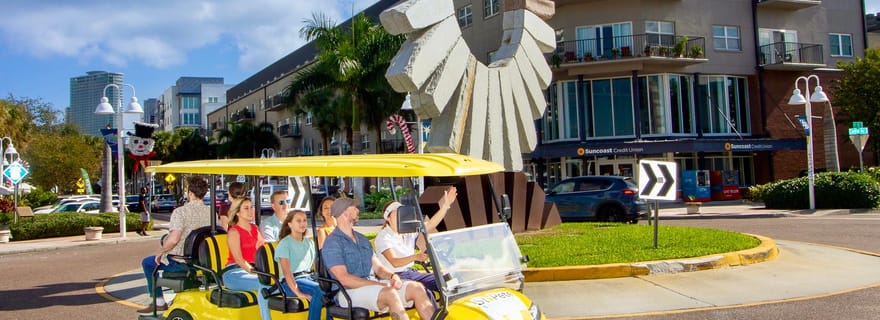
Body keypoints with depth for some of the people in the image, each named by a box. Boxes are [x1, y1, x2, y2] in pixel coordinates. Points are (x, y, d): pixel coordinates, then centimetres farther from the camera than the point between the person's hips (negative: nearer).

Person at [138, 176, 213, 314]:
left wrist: (159, 252, -6)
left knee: (147, 262, 19)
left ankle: (159, 302, 22)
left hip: (181, 262, -6)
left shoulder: (180, 212, -18)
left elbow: (173, 240, -25)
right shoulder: (211, 212, -2)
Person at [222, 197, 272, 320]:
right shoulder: (233, 232, -3)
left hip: (254, 269, 6)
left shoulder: (255, 228, 18)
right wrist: (253, 272, -24)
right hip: (234, 273, -6)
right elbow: (238, 259, -12)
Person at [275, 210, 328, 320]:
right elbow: (287, 271, -13)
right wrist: (298, 293, -24)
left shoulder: (309, 243, 19)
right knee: (319, 290, -33)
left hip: (309, 278, 6)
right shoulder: (285, 244, -2)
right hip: (291, 282, -6)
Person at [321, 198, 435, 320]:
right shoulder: (332, 243, -7)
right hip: (349, 291, -8)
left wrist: (392, 276, -6)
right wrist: (380, 285, -20)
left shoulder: (362, 239, 19)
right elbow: (344, 279, -17)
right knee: (389, 293, -34)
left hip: (372, 284, 8)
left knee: (416, 287, -10)